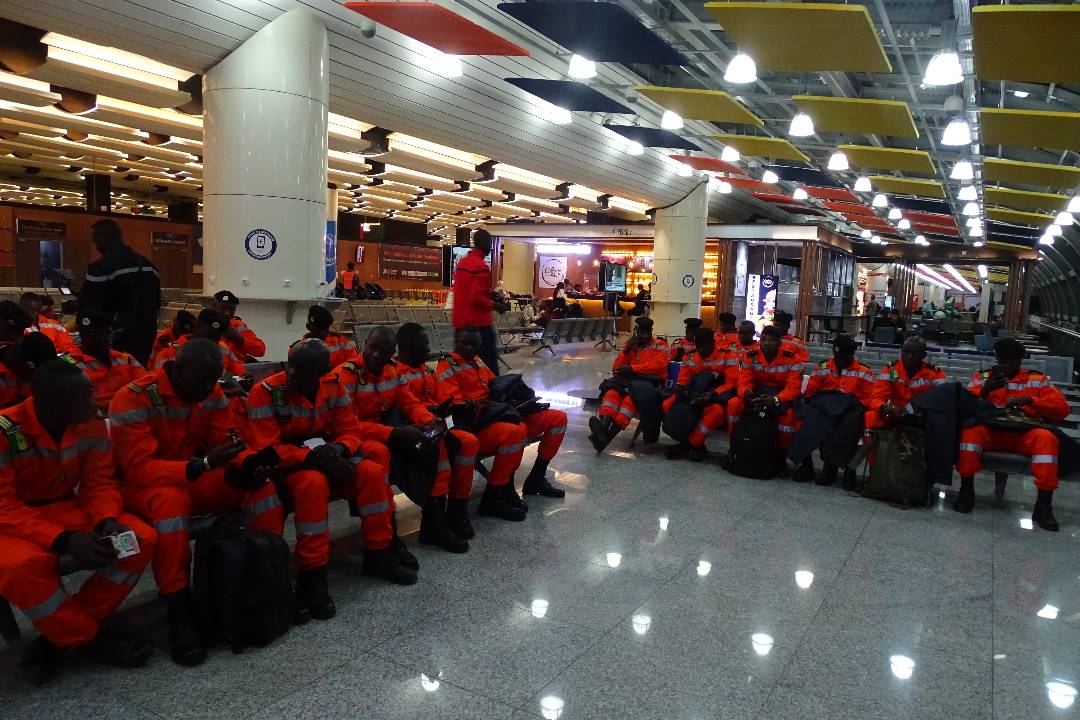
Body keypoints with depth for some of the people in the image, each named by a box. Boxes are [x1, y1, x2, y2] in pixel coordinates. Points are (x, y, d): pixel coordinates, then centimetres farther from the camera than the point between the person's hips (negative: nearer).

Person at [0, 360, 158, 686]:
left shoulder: (91, 425, -9)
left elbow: (99, 483, -3)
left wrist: (108, 521, -25)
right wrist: (63, 540, -37)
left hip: (63, 510, 5)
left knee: (142, 539, -18)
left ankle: (59, 638, -7)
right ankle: (91, 638, -12)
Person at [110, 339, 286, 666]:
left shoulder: (211, 394, -5)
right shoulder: (134, 399, -23)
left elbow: (224, 443, -2)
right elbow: (139, 469, -27)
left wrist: (246, 463, -25)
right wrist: (203, 464, -40)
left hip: (194, 479, 5)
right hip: (140, 488, -5)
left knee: (260, 482, -17)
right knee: (171, 497, -39)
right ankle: (179, 614, -32)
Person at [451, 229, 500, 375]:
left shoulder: (462, 262, 13)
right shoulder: (481, 267, -15)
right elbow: (477, 298, -20)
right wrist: (494, 304, -7)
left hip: (460, 321, 9)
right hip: (479, 323, -9)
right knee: (489, 366, -7)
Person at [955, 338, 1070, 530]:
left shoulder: (1037, 379, 14)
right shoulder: (982, 376, 14)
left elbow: (1062, 408, 3)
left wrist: (1029, 400, -12)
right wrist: (985, 390, -18)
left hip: (1024, 435, 1)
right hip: (990, 431, 0)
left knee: (1046, 438, -32)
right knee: (971, 430, -34)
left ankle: (1043, 505, -27)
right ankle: (966, 490, -25)